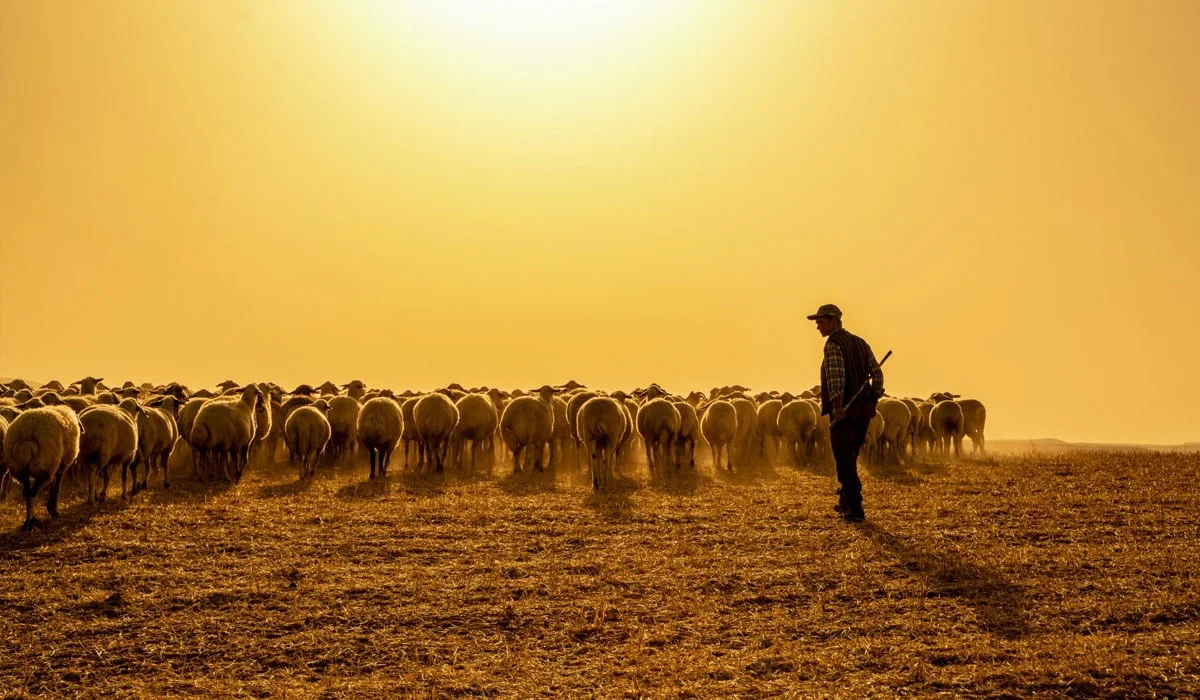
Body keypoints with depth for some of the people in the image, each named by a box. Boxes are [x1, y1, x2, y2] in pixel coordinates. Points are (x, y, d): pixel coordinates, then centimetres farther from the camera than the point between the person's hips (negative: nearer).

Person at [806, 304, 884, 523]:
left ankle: (855, 509, -3)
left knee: (845, 462, -1)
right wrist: (873, 403, 13)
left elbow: (835, 375, -26)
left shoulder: (833, 344, -10)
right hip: (863, 412, 7)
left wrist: (837, 405, -35)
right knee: (849, 458, 21)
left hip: (842, 411, -7)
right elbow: (877, 374, 11)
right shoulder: (860, 343, 14)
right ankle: (846, 502, 29)